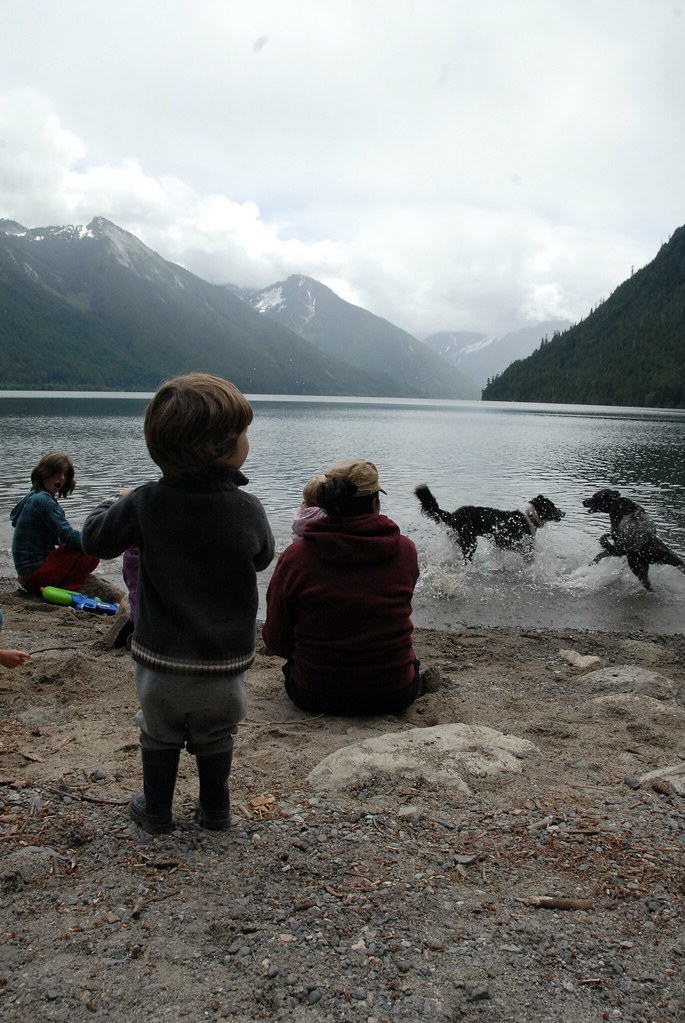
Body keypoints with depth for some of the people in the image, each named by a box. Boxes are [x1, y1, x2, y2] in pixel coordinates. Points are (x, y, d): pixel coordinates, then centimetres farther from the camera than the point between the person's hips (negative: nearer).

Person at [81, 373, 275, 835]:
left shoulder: (145, 504, -16)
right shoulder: (248, 510, -15)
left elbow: (96, 538, -2)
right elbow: (263, 557, 5)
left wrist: (113, 505, 18)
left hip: (161, 661, 0)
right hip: (225, 663, 0)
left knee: (159, 734, 23)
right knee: (215, 739, 22)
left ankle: (156, 812, 37)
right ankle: (215, 810, 37)